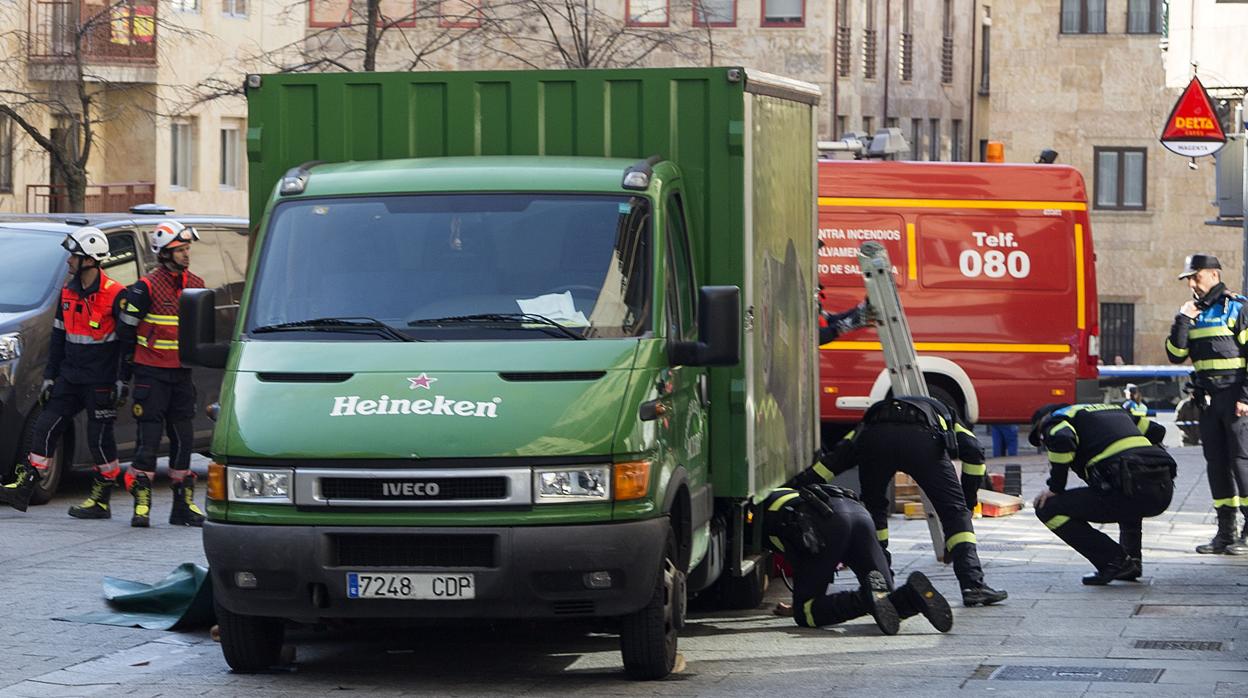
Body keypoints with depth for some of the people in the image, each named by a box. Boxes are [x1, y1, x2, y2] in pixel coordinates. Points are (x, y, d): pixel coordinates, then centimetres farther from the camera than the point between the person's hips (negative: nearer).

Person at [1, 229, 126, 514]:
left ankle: (101, 500, 9)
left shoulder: (114, 295, -13)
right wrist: (49, 376, 15)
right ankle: (23, 488, 6)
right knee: (45, 428, 2)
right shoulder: (68, 292, 9)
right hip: (69, 379, 7)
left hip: (100, 383, -7)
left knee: (99, 438, -1)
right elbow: (58, 337, 16)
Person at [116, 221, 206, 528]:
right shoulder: (146, 289, -9)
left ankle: (183, 505, 13)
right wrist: (125, 373, -4)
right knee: (149, 437, -7)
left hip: (182, 373, 5)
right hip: (151, 372, -5)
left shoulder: (196, 286, 8)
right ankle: (141, 503, -4)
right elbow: (126, 330, -5)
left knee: (183, 438, 7)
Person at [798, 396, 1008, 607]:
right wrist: (967, 502, 27)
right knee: (954, 512, 9)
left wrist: (799, 485, 28)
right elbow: (974, 452, 22)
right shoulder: (942, 413, 41)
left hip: (875, 438, 2)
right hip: (922, 438, -2)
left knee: (874, 509, 25)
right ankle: (973, 586, -4)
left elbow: (839, 456, 32)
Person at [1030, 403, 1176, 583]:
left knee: (1048, 508, 2)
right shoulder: (1114, 409, 33)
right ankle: (1132, 560, 25)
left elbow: (1061, 439, -12)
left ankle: (1114, 561, -2)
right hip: (1164, 490, 7)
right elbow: (1156, 431, 35)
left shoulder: (1055, 420, 12)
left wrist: (1055, 488, -1)